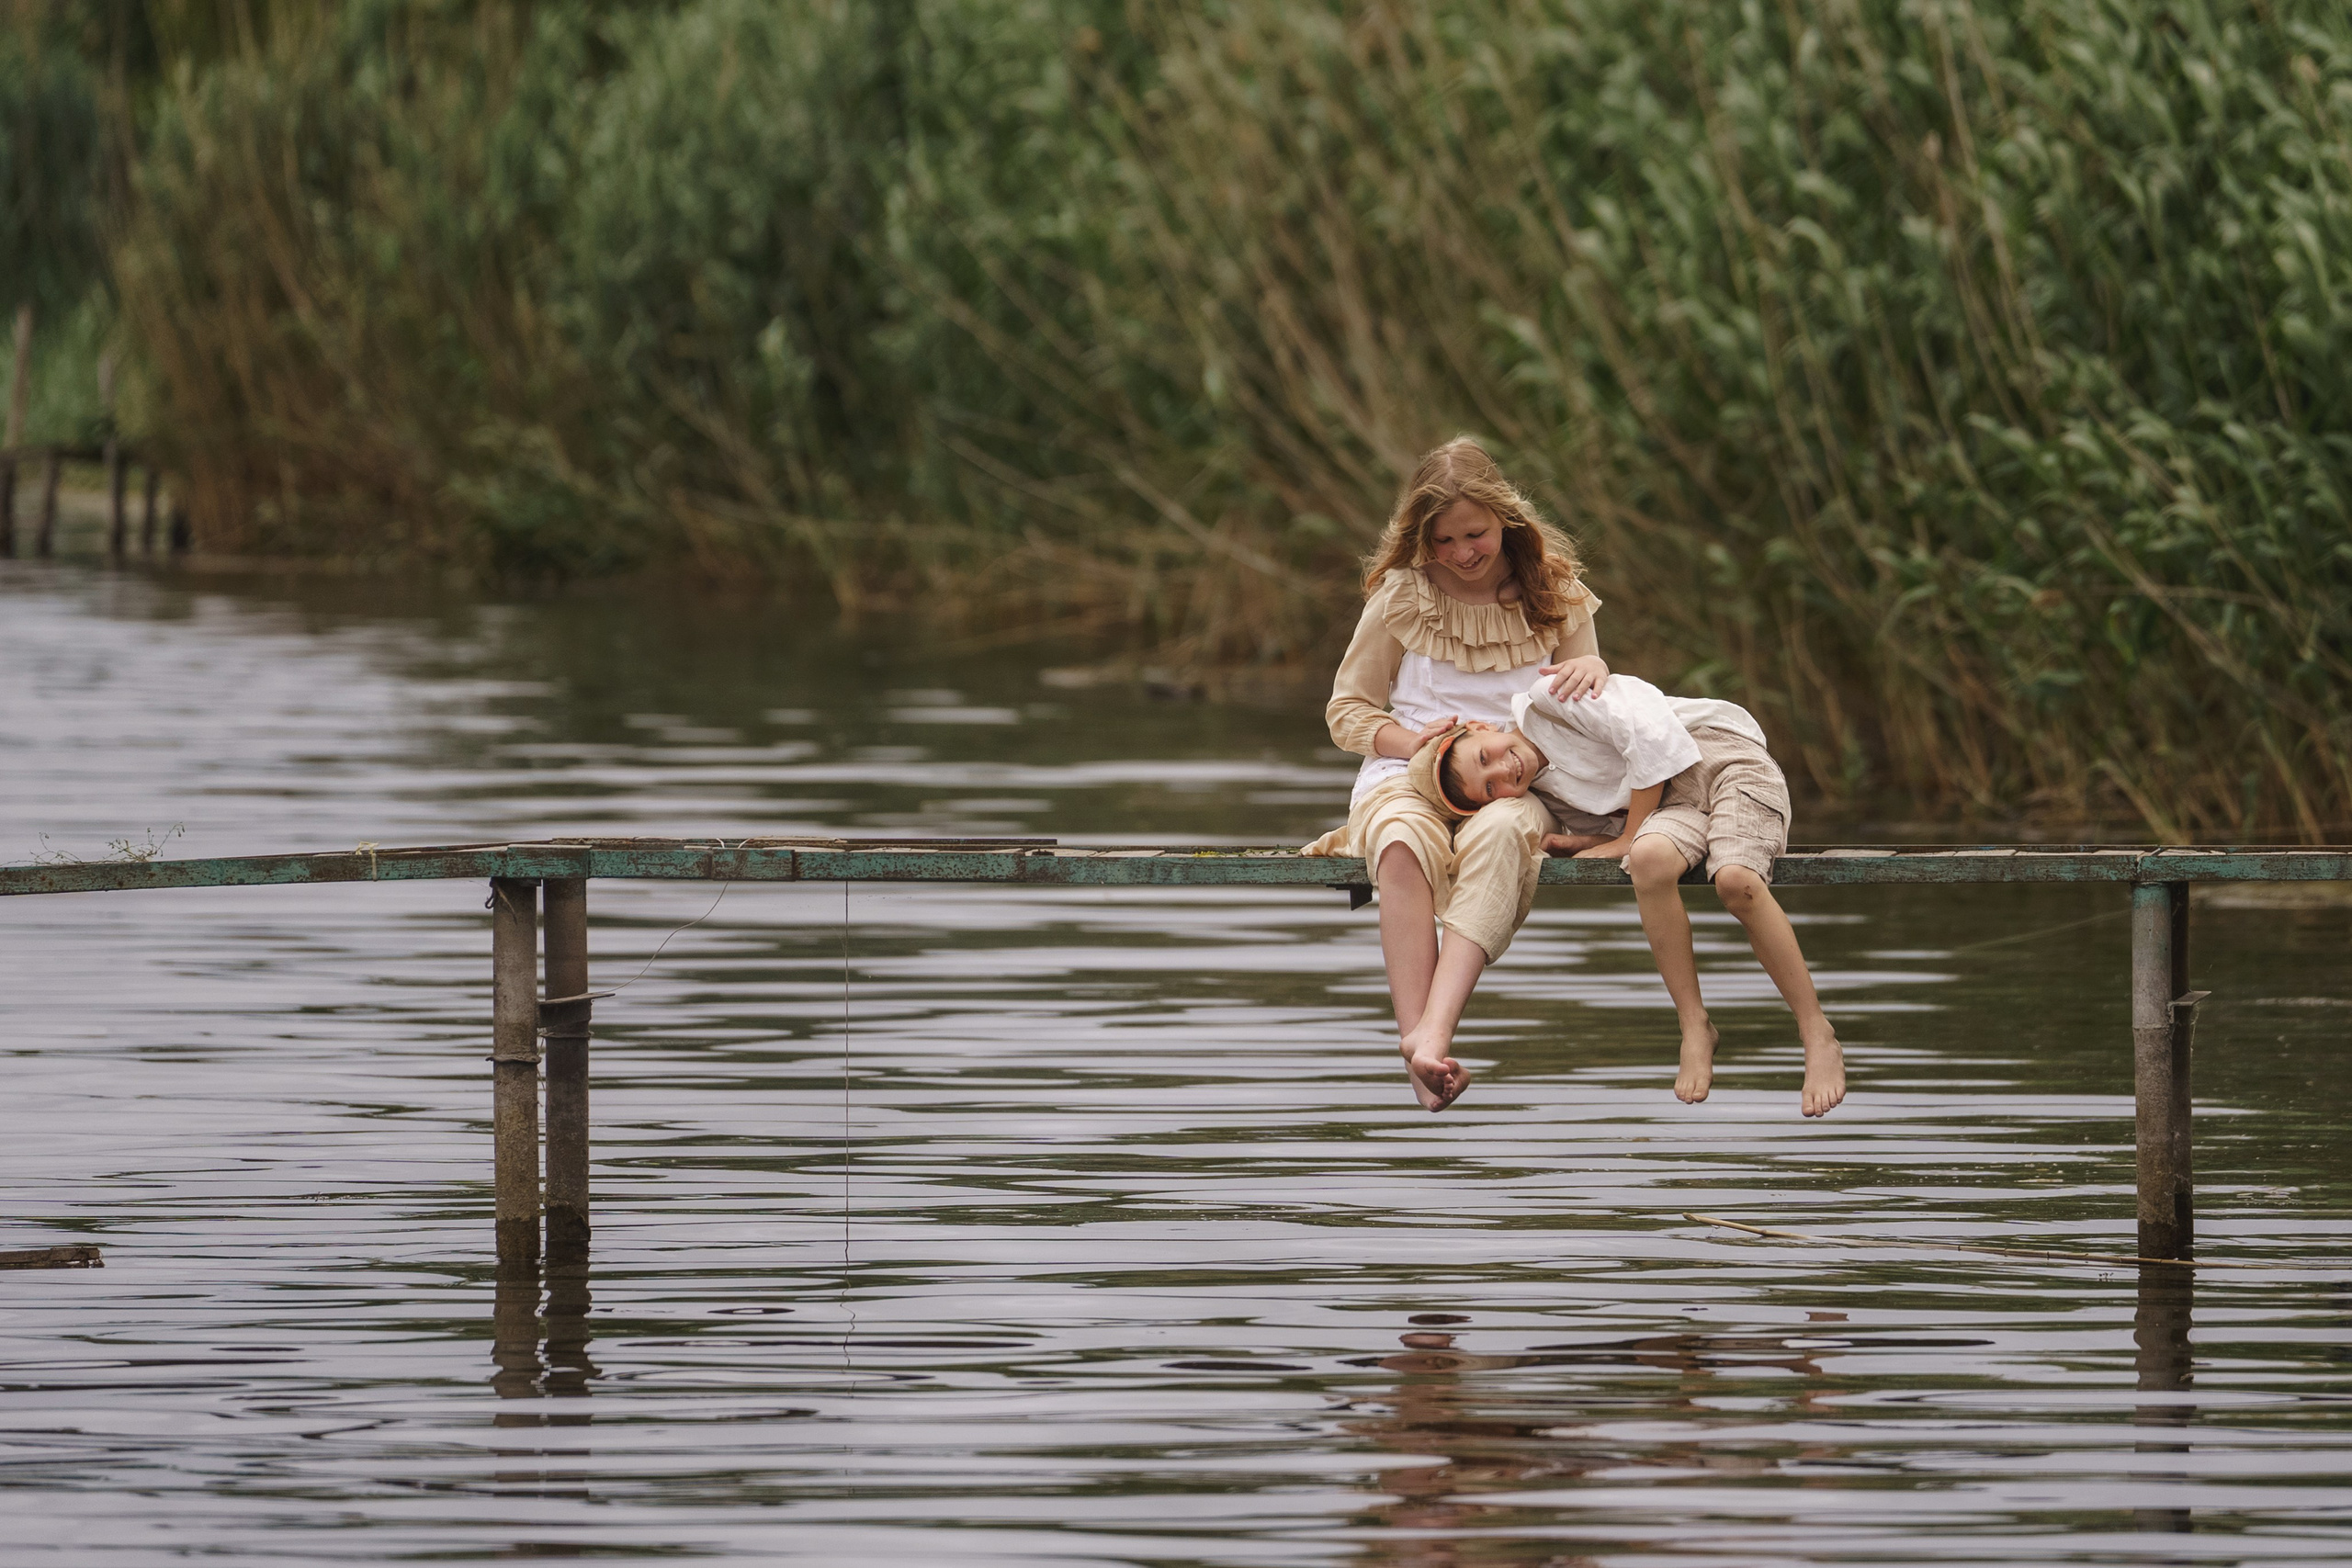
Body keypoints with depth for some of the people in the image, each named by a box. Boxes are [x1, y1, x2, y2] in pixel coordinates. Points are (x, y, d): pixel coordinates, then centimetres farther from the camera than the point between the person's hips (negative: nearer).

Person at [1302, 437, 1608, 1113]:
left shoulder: (1554, 594, 9)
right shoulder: (1401, 596, 5)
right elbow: (1346, 712, 10)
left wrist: (1593, 671, -9)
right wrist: (1414, 743, -12)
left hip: (1515, 786, 0)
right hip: (1406, 778, 0)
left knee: (1498, 835, -40)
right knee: (1406, 840, -40)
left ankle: (1433, 1031, -54)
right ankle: (1416, 1039, -47)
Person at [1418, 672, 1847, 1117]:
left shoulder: (1543, 699, -12)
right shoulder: (1540, 792, 7)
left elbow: (1652, 736, -16)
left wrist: (1628, 839, -9)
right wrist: (1575, 845, -9)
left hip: (1726, 758, -5)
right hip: (1674, 804, 5)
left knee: (1735, 880, -34)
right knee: (1648, 858, -31)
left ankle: (1818, 1036, -22)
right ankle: (1695, 1030, -23)